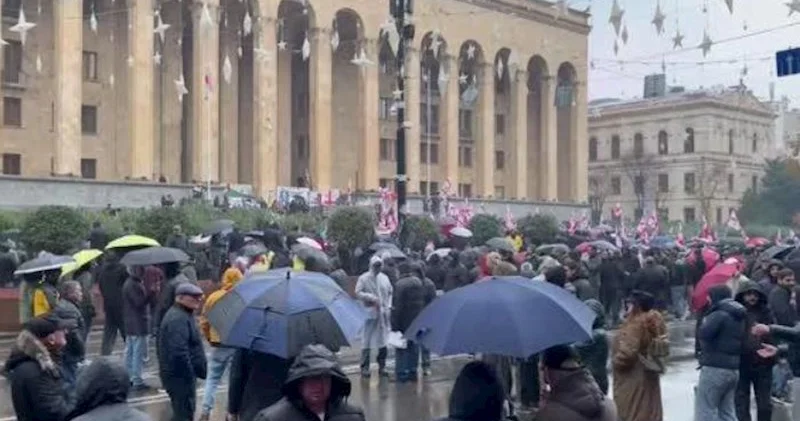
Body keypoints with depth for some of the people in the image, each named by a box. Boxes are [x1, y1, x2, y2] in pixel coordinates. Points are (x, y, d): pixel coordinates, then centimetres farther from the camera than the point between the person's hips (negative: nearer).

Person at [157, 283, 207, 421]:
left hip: (179, 374, 11)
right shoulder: (178, 319, -22)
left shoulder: (182, 314, 14)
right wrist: (189, 375, -24)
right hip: (180, 375, -11)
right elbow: (179, 352, -30)